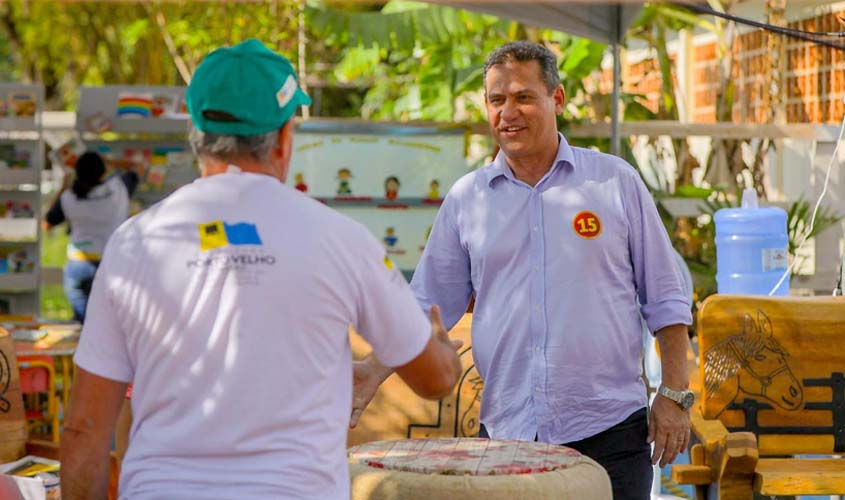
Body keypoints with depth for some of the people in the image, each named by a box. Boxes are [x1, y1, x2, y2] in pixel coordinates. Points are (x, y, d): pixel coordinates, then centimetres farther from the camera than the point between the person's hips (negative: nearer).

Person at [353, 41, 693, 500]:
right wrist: (364, 385, -1)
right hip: (505, 435, 2)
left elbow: (665, 301, 6)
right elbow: (425, 308, 11)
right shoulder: (465, 199, 8)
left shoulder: (616, 182, 3)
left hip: (609, 430, -2)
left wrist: (674, 395, -1)